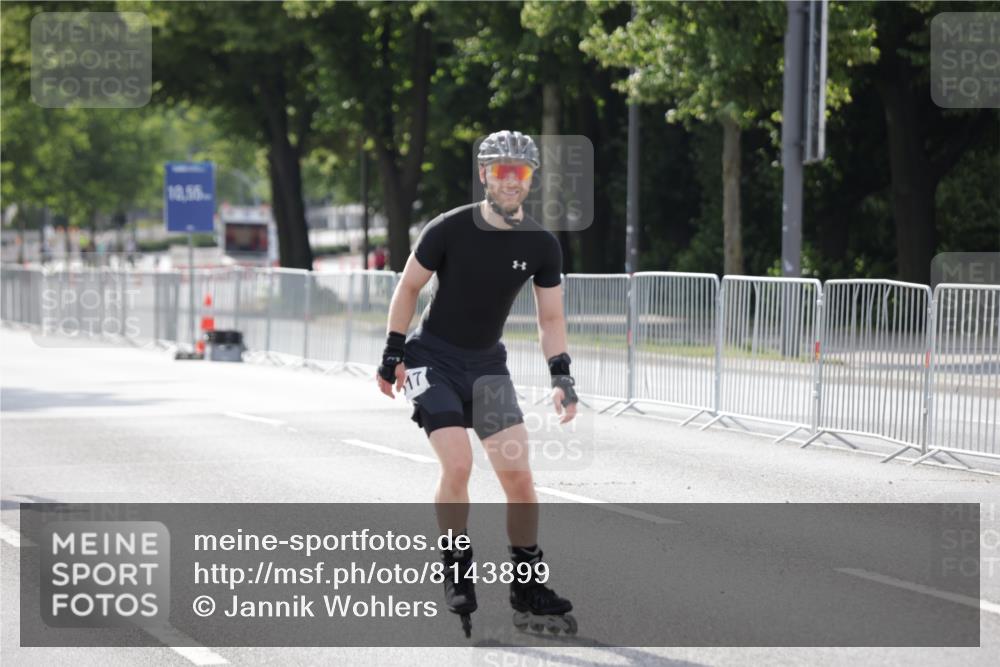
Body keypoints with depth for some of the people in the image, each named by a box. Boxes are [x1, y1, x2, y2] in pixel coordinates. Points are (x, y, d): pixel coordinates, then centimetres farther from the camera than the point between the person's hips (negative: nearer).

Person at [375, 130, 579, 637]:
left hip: (487, 365, 4)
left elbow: (550, 318, 5)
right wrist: (392, 355, -2)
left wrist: (561, 376, -6)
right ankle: (458, 579, -4)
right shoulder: (450, 230, -16)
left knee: (518, 473, -6)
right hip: (432, 360, -4)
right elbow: (408, 287, -3)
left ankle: (528, 593, 5)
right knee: (457, 464, -21)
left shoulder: (541, 245, -6)